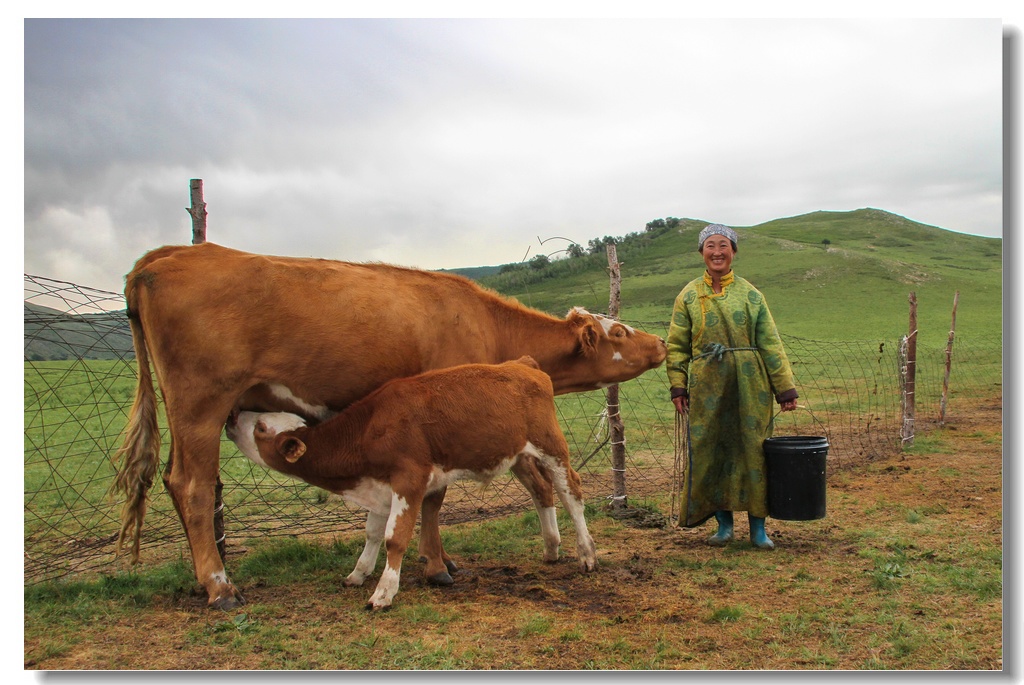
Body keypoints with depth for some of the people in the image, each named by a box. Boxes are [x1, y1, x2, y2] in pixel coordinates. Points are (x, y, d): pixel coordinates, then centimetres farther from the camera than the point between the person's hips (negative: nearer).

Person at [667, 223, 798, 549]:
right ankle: (724, 523, 18)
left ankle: (758, 527, 14)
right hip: (706, 385, 0)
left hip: (749, 385, 0)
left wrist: (785, 388, 0)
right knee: (709, 450, 2)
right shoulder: (689, 295, 6)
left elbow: (771, 343, 4)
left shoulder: (750, 294, 6)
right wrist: (678, 387, -4)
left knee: (753, 449, 2)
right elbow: (676, 345, 5)